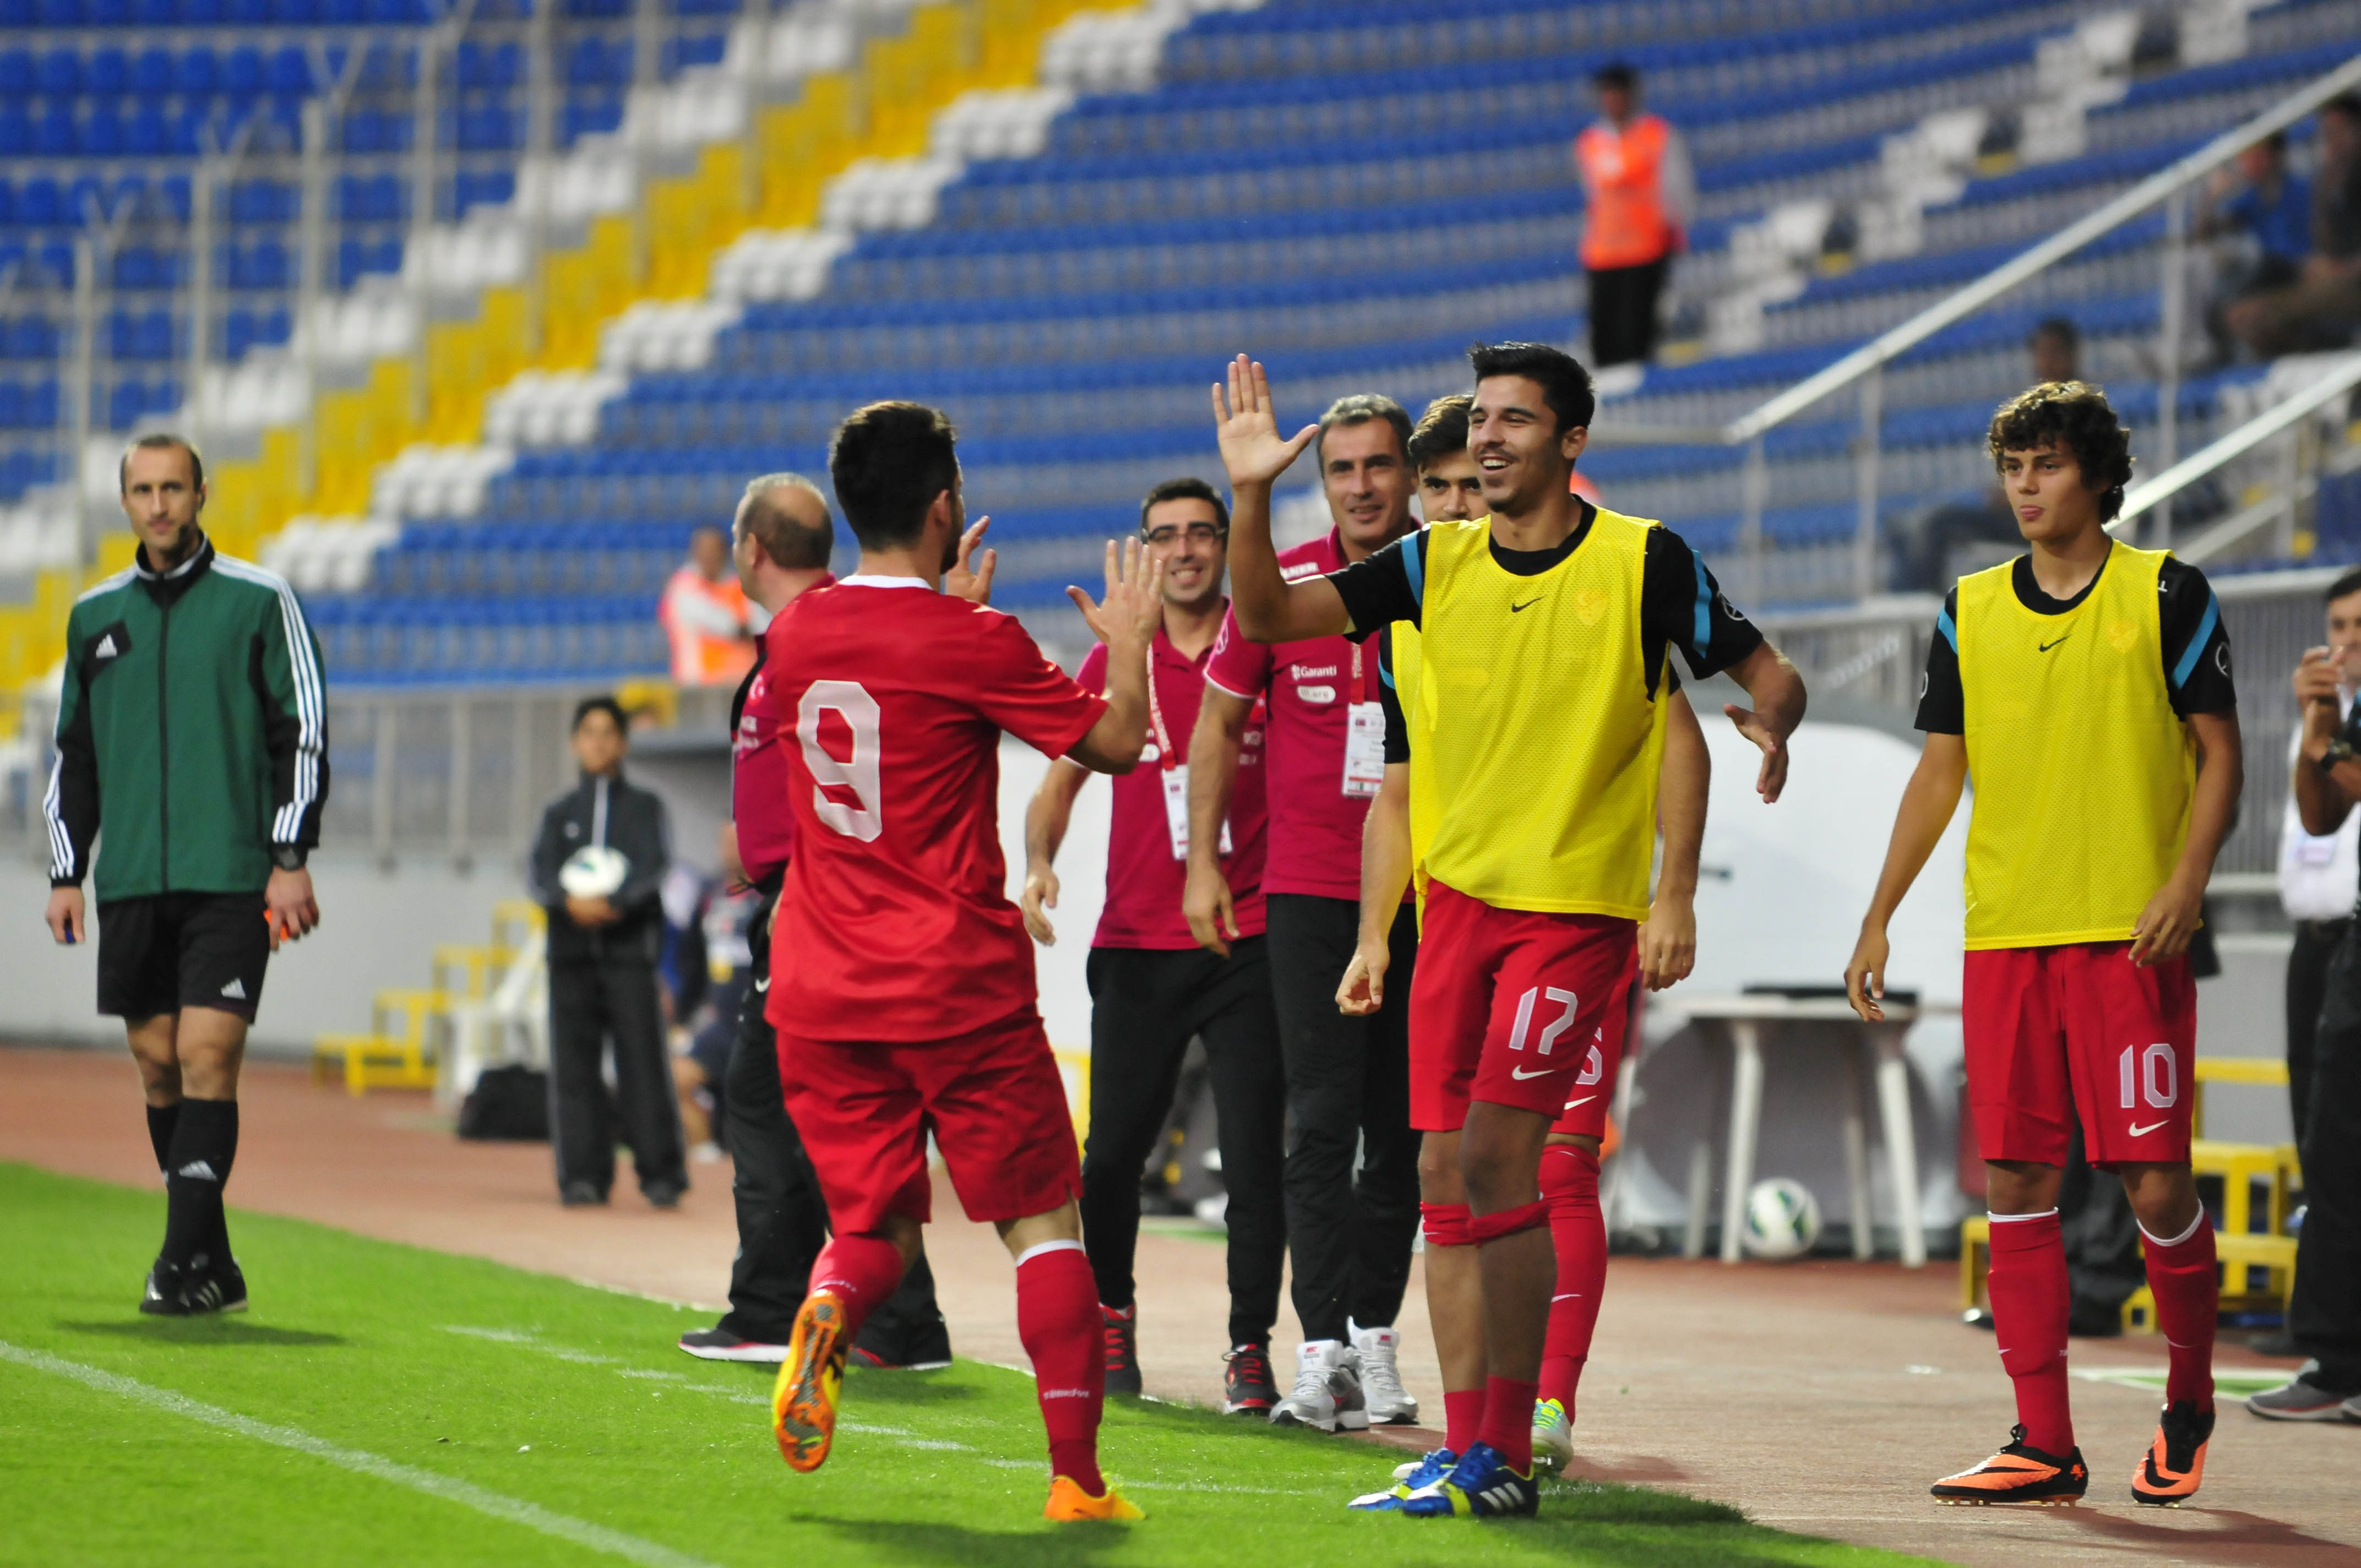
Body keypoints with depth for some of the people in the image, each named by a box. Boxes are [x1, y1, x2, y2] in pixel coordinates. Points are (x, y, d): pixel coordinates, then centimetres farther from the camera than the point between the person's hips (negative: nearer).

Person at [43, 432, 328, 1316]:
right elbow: (72, 754, 18)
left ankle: (187, 1260, -13)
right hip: (130, 881, 4)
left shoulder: (259, 602, 1)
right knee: (158, 1064, 4)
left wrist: (290, 859, -7)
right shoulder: (95, 616, 13)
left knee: (207, 1055, -13)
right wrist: (65, 872, 12)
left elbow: (303, 734, 0)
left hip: (231, 878, -4)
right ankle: (212, 1269, 11)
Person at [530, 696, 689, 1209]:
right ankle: (583, 1175, 4)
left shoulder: (645, 808, 11)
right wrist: (572, 901, -18)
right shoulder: (559, 813, 16)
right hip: (572, 951, 2)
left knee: (642, 1060, -9)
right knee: (574, 1065, -1)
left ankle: (661, 1173, -8)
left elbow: (653, 870, -4)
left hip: (630, 942, -2)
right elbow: (542, 875, 3)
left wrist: (611, 903, -20)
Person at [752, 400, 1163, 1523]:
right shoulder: (973, 641, -12)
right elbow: (1115, 743, -3)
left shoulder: (796, 635, 4)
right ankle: (1076, 1474, 1)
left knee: (875, 1222, 14)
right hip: (957, 989, -4)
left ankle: (827, 1307, -21)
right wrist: (1129, 641, 14)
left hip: (819, 996, 4)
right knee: (1042, 1219, 8)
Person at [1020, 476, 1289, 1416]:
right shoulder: (1115, 662, 8)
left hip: (1247, 940, -2)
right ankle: (1109, 1316, 26)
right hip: (1136, 945, 2)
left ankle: (1250, 1348, 2)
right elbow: (1062, 780, 14)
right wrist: (1039, 862, -5)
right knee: (1113, 1151, 3)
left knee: (1254, 1154, -6)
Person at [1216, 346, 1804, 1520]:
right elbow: (1265, 618, 3)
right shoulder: (1436, 563, 7)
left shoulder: (1644, 561, -4)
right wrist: (1250, 496, -12)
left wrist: (1769, 725, -21)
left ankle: (1507, 1456, -6)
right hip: (1460, 893, 5)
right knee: (1444, 1171, 4)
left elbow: (1767, 673, 2)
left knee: (1497, 1160, -13)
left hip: (1578, 905, -5)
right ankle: (1467, 1450, 11)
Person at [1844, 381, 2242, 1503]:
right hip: (2004, 938, 4)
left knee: (2155, 1184, -6)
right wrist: (1879, 919, 10)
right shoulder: (1970, 612, 12)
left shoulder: (2166, 596, 2)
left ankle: (2188, 1401, 18)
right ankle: (2044, 1444, 4)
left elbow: (2219, 752, 1)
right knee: (2014, 1182, 0)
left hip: (2130, 937, -4)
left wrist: (2184, 884, -13)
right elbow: (1939, 773, 15)